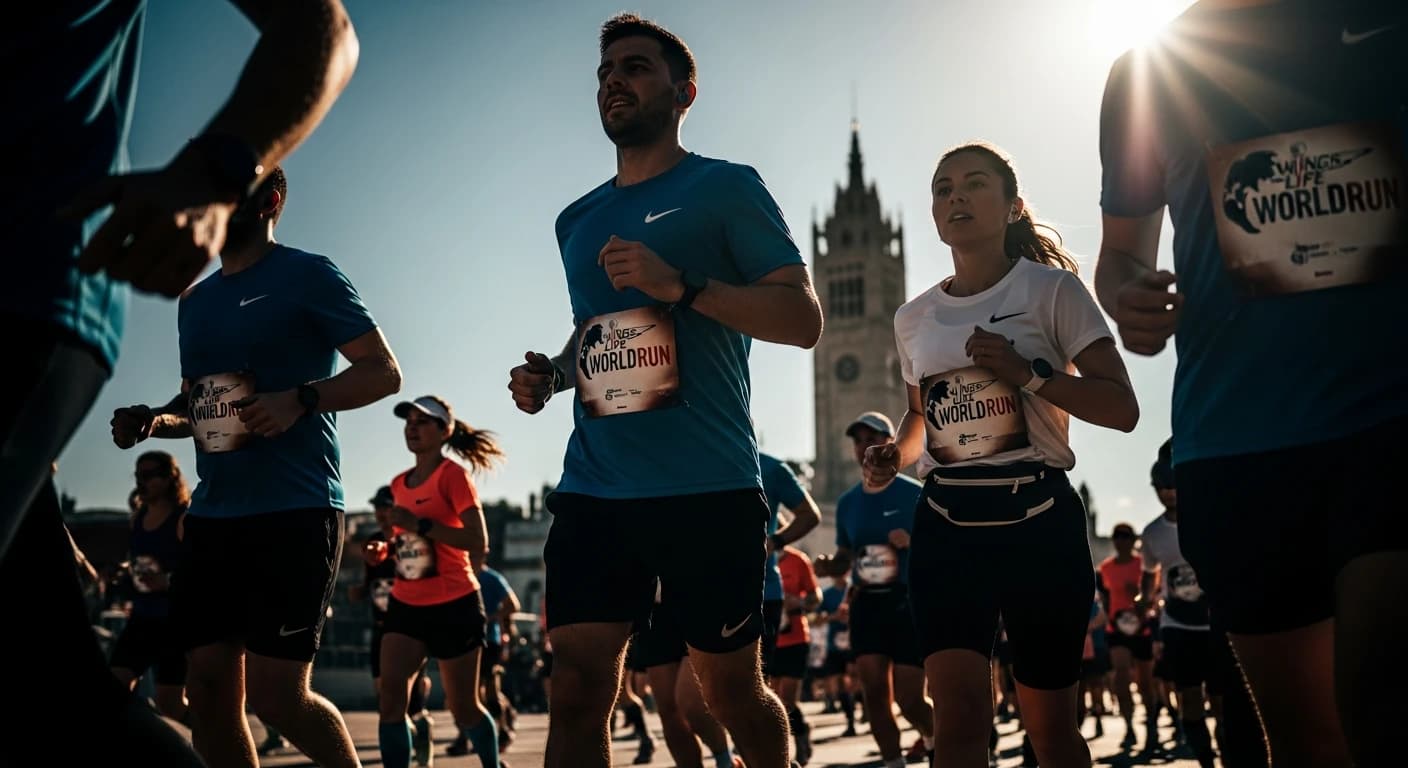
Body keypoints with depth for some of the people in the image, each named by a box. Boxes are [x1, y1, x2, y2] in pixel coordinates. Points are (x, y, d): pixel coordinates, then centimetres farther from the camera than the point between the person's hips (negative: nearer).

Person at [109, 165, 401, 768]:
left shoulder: (306, 275, -2)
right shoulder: (195, 300, 19)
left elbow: (384, 372, -6)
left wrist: (301, 399, -22)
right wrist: (154, 420, 6)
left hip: (294, 512, -7)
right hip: (212, 514, 7)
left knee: (276, 696, -7)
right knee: (208, 687, 6)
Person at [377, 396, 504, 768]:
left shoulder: (453, 474, -11)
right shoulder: (399, 484, 9)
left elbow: (479, 543, -20)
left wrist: (420, 524, -25)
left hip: (454, 605, -5)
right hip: (406, 604, 6)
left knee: (463, 707, 6)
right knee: (391, 697, -11)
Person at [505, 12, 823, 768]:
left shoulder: (725, 188, 0)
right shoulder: (578, 219, 17)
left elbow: (803, 319, -8)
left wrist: (679, 284, -19)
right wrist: (551, 373, 8)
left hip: (708, 488, -4)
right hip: (593, 488, 5)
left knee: (732, 692, 10)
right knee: (574, 691, -1)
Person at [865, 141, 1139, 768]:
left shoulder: (1051, 289, -1)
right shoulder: (914, 318, 11)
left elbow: (1122, 409, -7)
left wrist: (1028, 374, -19)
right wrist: (893, 456, 4)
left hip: (1039, 521, -2)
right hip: (945, 526, 3)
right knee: (958, 715, -14)